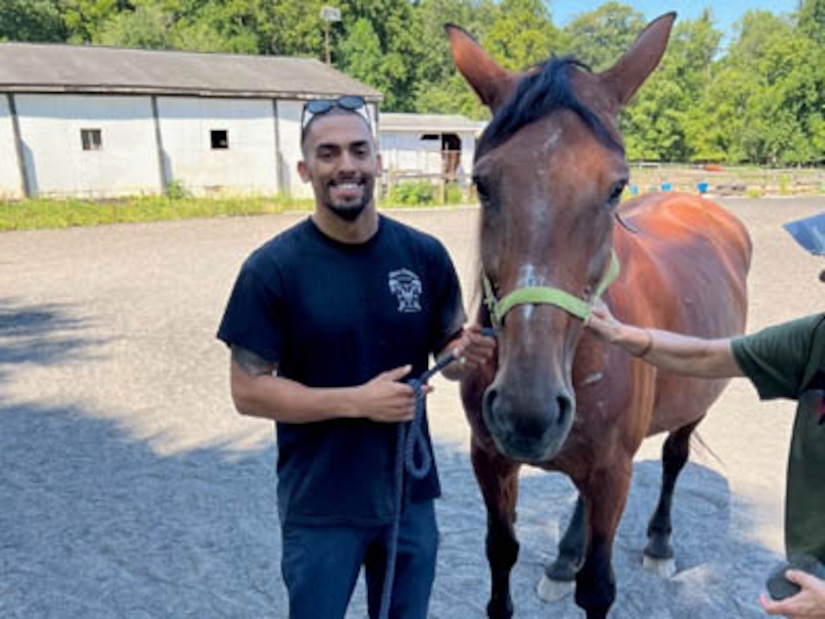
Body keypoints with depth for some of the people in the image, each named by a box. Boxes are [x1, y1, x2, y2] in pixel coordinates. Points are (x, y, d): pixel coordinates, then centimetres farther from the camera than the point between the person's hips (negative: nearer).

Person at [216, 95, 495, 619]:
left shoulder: (425, 254, -6)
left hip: (410, 492, 3)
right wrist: (357, 402, -23)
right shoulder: (271, 268, -14)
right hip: (320, 505, -2)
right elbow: (248, 390, -13)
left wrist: (468, 355, -20)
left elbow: (449, 351, 4)